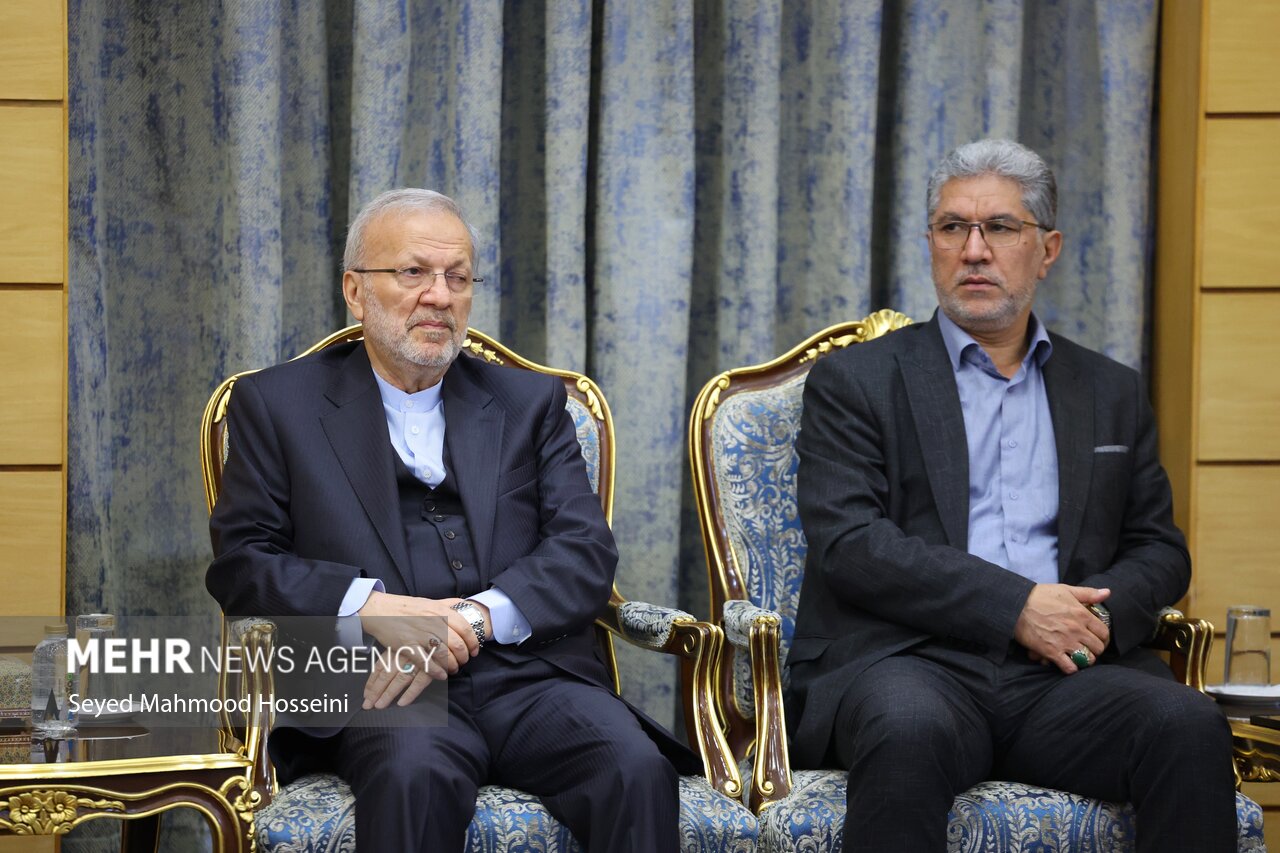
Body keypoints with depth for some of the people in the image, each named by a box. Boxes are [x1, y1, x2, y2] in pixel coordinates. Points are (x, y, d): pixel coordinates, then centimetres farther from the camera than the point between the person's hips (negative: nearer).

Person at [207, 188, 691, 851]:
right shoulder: (277, 405, 15)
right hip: (382, 687, -2)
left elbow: (587, 552, 7)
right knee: (414, 772, -38)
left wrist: (476, 617, -12)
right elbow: (239, 564, 5)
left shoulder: (530, 403, 20)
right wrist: (370, 605, -12)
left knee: (635, 767, -30)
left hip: (531, 677, 2)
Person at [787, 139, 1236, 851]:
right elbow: (849, 542, -3)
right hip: (911, 659, -3)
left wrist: (1102, 612, -5)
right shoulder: (855, 383, 10)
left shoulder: (1114, 395, 22)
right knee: (909, 733, -38)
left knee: (1189, 727, -28)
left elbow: (1159, 550, 20)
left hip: (1061, 673, 3)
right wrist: (1015, 606, -12)